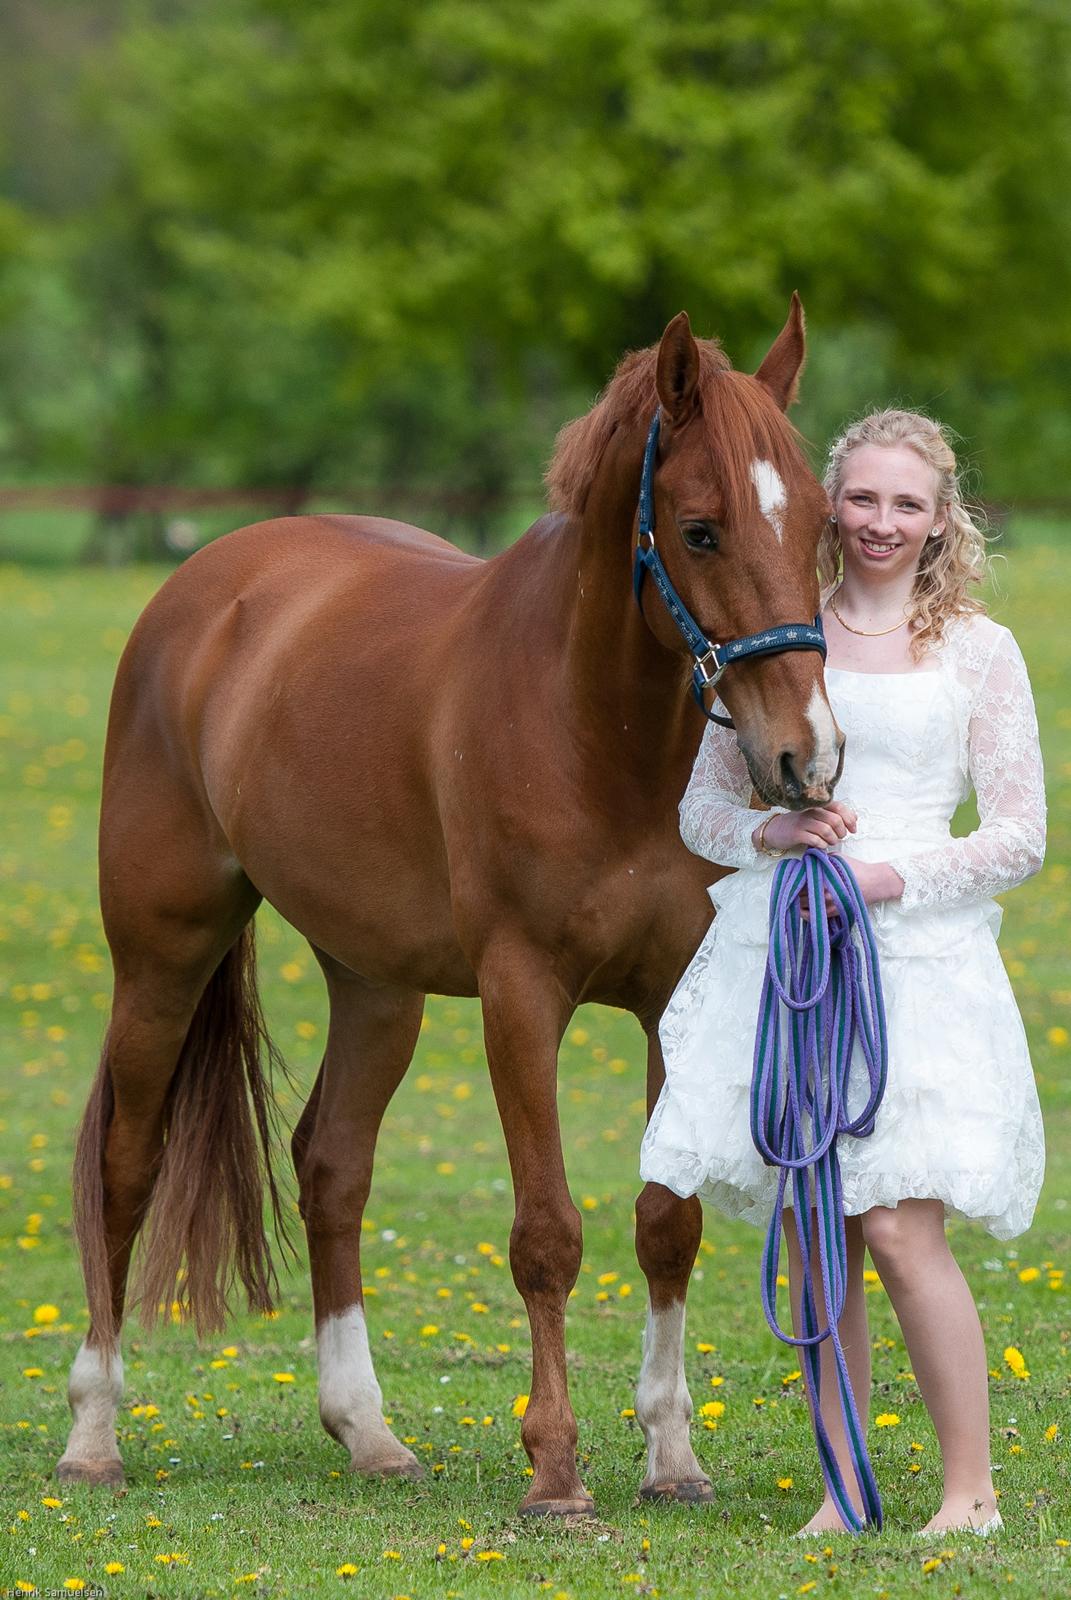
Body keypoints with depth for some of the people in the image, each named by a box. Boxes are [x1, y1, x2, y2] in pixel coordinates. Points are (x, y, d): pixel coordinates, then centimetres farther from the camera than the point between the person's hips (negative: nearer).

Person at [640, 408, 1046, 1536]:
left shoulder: (979, 653, 3)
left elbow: (1020, 835, 2)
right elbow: (702, 810, 12)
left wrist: (890, 877, -12)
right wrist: (774, 831, -10)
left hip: (917, 951, -3)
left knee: (900, 1229, -12)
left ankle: (971, 1489, -2)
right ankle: (845, 1491, 10)